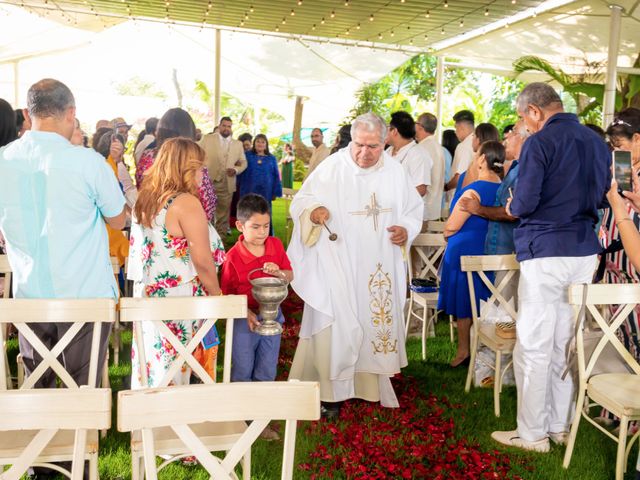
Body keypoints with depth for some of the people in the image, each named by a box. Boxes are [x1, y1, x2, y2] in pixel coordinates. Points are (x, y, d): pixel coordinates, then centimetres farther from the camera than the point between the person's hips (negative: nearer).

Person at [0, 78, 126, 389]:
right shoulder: (87, 161, -16)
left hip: (28, 295, 4)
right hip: (86, 296, -4)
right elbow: (118, 220, 0)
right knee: (83, 389, 9)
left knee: (36, 387, 18)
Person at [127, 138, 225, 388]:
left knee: (150, 365, 15)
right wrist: (217, 295, -5)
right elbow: (203, 261, -18)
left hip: (147, 297, 7)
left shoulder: (145, 199, 8)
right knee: (173, 373, 3)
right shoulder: (186, 203, -16)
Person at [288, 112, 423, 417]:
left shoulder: (395, 172, 4)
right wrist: (312, 211, -27)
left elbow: (414, 209, 14)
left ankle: (372, 384, 33)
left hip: (379, 269, 4)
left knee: (377, 322, 14)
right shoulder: (331, 167, -8)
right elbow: (301, 201, -5)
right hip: (338, 266, -4)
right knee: (335, 326, -4)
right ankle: (330, 392, 9)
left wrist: (407, 230, -6)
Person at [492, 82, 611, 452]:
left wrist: (512, 208, 7)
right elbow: (604, 196, 16)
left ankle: (533, 433, 10)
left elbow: (524, 203, -15)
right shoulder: (597, 142, 9)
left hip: (546, 253, -7)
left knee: (534, 347, 2)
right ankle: (561, 426, 25)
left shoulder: (539, 143, -12)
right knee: (566, 344, 15)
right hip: (585, 252, 7)